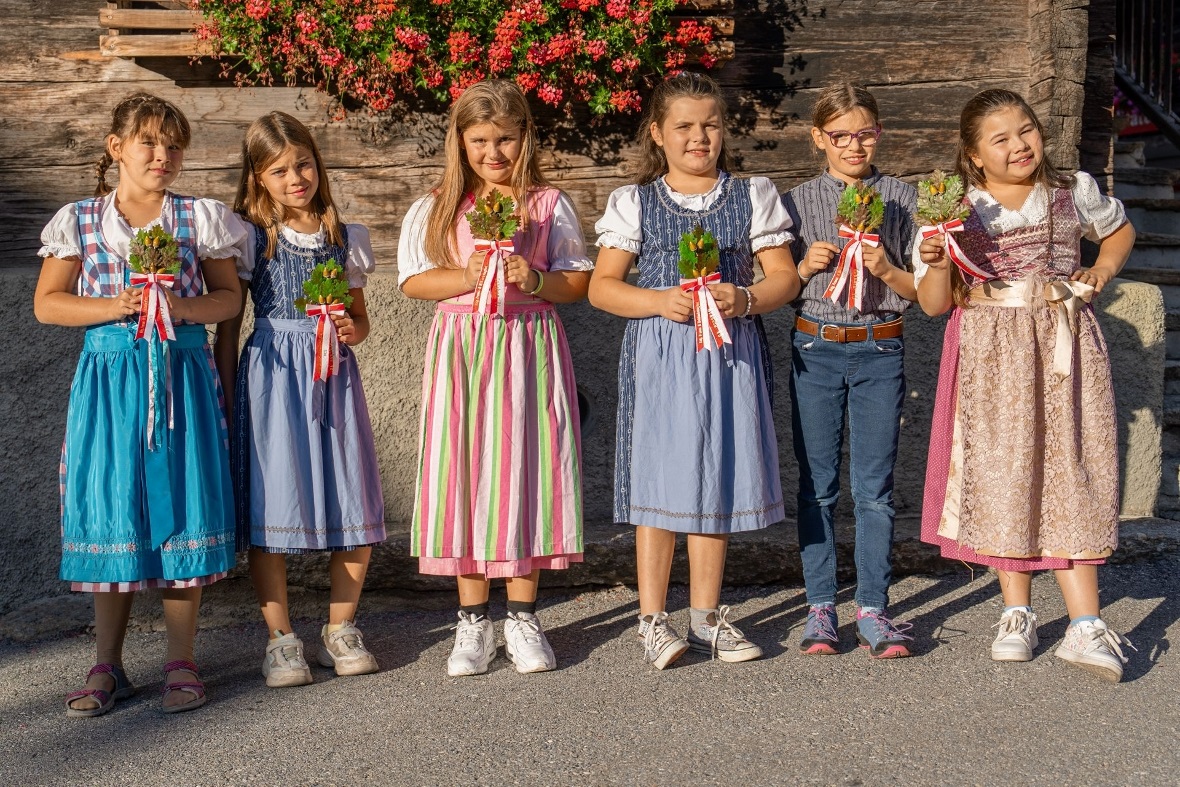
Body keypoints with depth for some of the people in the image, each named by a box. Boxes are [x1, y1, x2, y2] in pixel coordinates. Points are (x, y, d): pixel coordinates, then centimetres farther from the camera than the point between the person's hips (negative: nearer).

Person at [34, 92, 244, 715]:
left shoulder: (199, 218, 6)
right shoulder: (79, 220, 5)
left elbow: (228, 297, 7)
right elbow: (47, 303, 4)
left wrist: (182, 307, -13)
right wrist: (114, 307, -12)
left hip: (183, 377, 0)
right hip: (109, 380, 0)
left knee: (181, 511, 0)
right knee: (108, 514, 2)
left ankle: (180, 662, 11)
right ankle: (107, 667, 14)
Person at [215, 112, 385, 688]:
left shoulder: (344, 238, 10)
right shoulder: (250, 238, 2)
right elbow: (227, 326, 3)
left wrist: (352, 331, -4)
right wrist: (226, 398, -2)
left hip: (334, 378, 3)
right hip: (271, 376, -3)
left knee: (357, 512, 1)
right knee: (271, 509, -3)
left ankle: (340, 630, 19)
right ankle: (280, 639, 10)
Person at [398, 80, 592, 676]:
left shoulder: (549, 204, 6)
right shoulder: (435, 208, 8)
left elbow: (579, 281, 4)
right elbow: (412, 280, 1)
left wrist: (536, 280, -15)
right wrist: (467, 277, -15)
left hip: (530, 348, 0)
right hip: (461, 350, 1)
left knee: (526, 470, 0)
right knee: (464, 474, 1)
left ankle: (522, 617, 13)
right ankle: (473, 621, 12)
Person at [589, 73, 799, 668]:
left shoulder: (753, 198, 10)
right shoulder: (634, 203, 7)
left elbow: (784, 277, 5)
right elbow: (602, 286, 2)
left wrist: (743, 299, -15)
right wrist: (661, 301, -15)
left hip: (730, 352, 2)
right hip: (658, 353, -1)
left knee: (719, 478, 6)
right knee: (658, 479, -4)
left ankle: (706, 616, 19)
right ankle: (652, 619, 6)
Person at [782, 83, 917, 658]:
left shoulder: (903, 200, 4)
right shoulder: (798, 202, 4)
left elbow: (922, 288, 4)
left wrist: (886, 270, -14)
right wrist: (807, 265, -12)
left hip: (879, 352, 0)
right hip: (815, 350, 1)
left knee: (874, 487, 2)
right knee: (817, 485, 6)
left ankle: (873, 609, 10)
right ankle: (820, 606, 14)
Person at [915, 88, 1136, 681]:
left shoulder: (1073, 193, 4)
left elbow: (1119, 229, 25)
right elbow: (934, 304, -2)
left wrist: (1102, 271, 6)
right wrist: (936, 264, -22)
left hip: (1063, 348, 1)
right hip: (990, 358, 0)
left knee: (1070, 476, -3)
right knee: (1000, 476, 3)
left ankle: (1085, 625, -2)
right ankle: (1016, 614, 18)